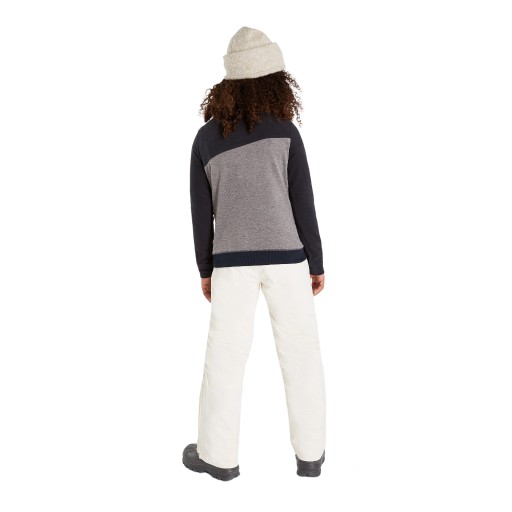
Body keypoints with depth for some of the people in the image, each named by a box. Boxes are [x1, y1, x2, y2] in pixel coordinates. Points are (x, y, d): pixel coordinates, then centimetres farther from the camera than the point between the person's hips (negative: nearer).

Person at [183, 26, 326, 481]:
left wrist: (205, 269, 14)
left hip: (232, 261, 1)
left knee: (225, 356, 8)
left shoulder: (206, 138, 0)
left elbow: (201, 213, 4)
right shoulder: (285, 131, -7)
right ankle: (310, 453, 18)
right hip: (285, 257, -1)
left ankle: (218, 455, 18)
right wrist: (317, 263, 4)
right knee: (301, 354, 10)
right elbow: (303, 205, -6)